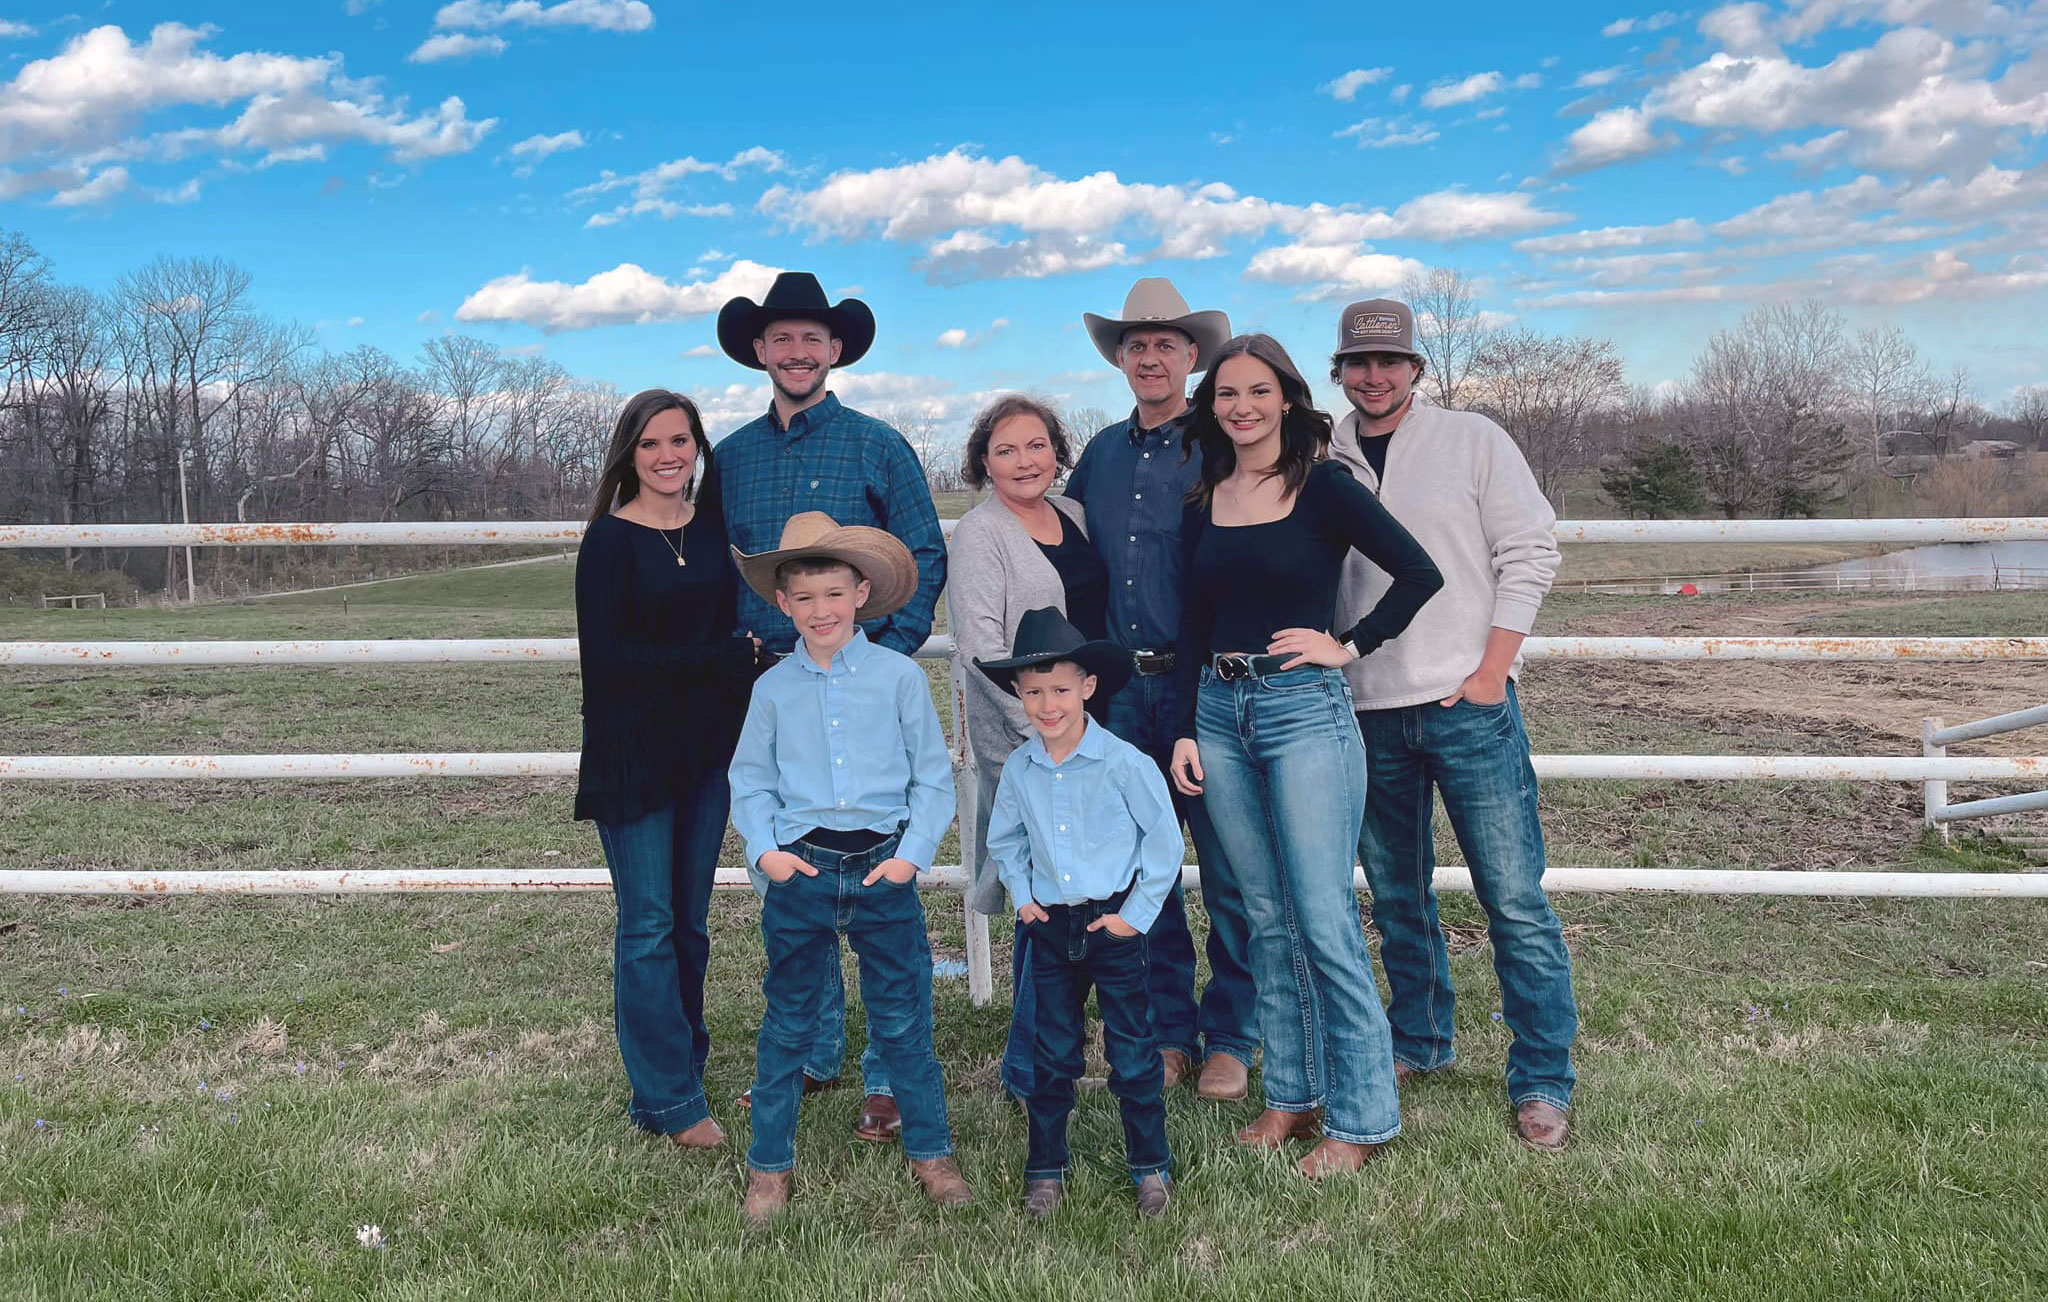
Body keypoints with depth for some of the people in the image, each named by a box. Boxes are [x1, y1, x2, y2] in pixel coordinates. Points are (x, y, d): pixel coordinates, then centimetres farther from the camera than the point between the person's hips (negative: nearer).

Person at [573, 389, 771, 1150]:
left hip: (708, 745, 5)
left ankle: (685, 1063, 26)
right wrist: (719, 659, -15)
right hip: (633, 751, -5)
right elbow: (606, 656, -14)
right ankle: (669, 1099, 8)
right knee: (650, 927, 0)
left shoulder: (715, 522, 7)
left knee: (690, 920, 13)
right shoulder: (610, 539, -8)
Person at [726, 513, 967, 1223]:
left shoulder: (900, 675, -1)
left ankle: (929, 1151, 26)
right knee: (788, 1022, 11)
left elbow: (933, 778, 1)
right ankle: (769, 1164, 25)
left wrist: (914, 853, -9)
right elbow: (750, 782, 9)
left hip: (884, 867, -1)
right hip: (799, 870, 1)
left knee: (902, 1019, 8)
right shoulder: (774, 688, 3)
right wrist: (764, 848, -6)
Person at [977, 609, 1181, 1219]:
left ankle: (1150, 1165, 22)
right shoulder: (1019, 769, 0)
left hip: (1114, 924, -3)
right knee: (1051, 1053, 12)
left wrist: (1137, 913, -8)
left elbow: (1164, 840, -7)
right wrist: (1022, 896, 4)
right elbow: (1004, 840, 17)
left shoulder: (1124, 763, -13)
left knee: (1132, 1051, 5)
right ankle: (1045, 1168, 26)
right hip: (1051, 927, 4)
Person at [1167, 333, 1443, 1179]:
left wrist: (1349, 644, -7)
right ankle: (1291, 1094, 21)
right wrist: (1185, 730, 7)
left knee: (1323, 920, -5)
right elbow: (1194, 627, 14)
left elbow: (1419, 574, -5)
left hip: (1304, 707, -5)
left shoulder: (1322, 487, -3)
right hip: (1220, 713, 5)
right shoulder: (1202, 504, 12)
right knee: (1268, 920, 10)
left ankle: (1362, 1116, 6)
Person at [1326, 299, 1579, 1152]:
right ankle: (1419, 1041, 31)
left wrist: (1491, 671, -9)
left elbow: (1528, 555, -1)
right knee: (1395, 894, 14)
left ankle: (1543, 1080, 6)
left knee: (1514, 898, -4)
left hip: (1468, 704, -3)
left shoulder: (1473, 442, 2)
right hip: (1366, 711, 3)